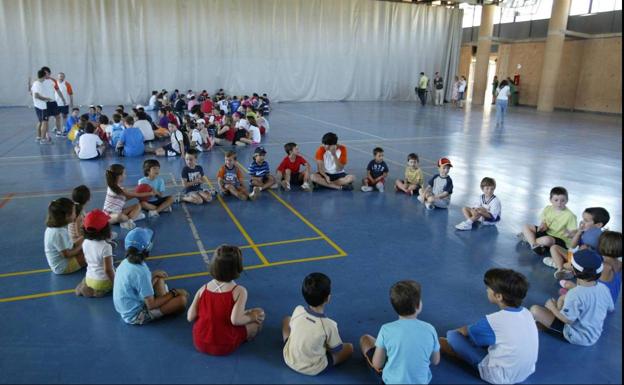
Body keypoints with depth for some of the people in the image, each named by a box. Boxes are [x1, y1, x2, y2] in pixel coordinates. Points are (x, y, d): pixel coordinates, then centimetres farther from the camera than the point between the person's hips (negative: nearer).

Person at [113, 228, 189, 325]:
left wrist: (153, 274, 11)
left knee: (158, 278, 20)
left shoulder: (125, 263, -5)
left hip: (125, 309, 9)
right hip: (136, 316, -9)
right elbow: (151, 305, -25)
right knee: (182, 297, -18)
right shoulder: (140, 272, -30)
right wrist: (173, 293, -14)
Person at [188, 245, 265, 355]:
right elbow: (236, 320, -29)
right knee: (259, 314, 7)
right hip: (224, 348, -3)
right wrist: (251, 317, -10)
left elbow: (190, 317, -5)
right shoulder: (239, 291, -20)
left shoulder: (203, 289, -7)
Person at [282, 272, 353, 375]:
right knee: (349, 347, 15)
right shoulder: (329, 325, -28)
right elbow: (337, 350, -12)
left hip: (289, 360, 3)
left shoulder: (297, 311, -18)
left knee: (286, 320, 23)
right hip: (313, 370, -3)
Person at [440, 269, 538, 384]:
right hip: (527, 371, 7)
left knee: (453, 335, -5)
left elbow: (465, 331, -5)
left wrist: (458, 331, 17)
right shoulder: (526, 313, -5)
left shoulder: (493, 321, -24)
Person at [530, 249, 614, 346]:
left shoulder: (575, 294, -32)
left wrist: (552, 307, -8)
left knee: (535, 310, -12)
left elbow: (568, 320, -26)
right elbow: (610, 309, 8)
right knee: (563, 298, 21)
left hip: (578, 337, -7)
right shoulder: (604, 289, -10)